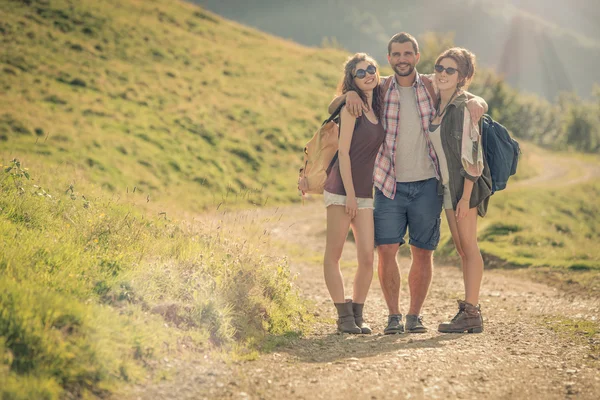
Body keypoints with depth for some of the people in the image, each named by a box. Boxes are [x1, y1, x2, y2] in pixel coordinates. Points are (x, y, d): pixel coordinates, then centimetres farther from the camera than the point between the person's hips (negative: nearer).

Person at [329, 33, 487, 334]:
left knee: (423, 253, 5)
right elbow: (333, 108, 8)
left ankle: (415, 315, 16)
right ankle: (394, 316, 5)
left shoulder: (433, 88, 4)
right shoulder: (379, 90, 4)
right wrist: (350, 95, -14)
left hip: (427, 185, 0)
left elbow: (478, 102, 11)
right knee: (386, 250, -6)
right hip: (389, 185, 0)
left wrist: (474, 103, -13)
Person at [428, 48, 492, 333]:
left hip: (466, 184, -8)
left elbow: (471, 153, -17)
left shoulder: (464, 107, -13)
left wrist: (466, 196, -19)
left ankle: (470, 313, -5)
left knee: (469, 247, -6)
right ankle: (470, 310, 15)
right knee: (462, 249, 10)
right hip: (447, 185, 8)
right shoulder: (436, 106, 11)